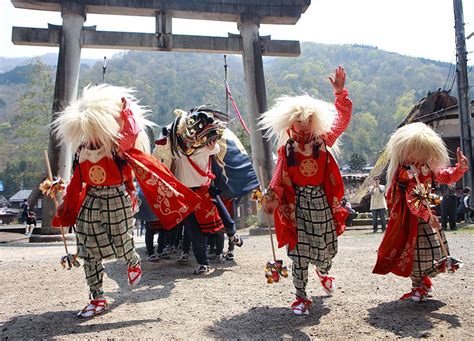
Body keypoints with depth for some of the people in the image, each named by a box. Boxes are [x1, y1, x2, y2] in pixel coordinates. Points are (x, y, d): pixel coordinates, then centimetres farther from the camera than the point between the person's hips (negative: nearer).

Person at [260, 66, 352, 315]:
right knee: (299, 250, -1)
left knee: (326, 247, 12)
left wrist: (340, 92, -8)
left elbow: (343, 119, -2)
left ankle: (323, 273, 49)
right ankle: (301, 297, 11)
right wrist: (271, 198, -14)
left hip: (322, 200, 2)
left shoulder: (322, 142, 2)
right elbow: (279, 178, -1)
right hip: (298, 202, -2)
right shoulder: (286, 149, 0)